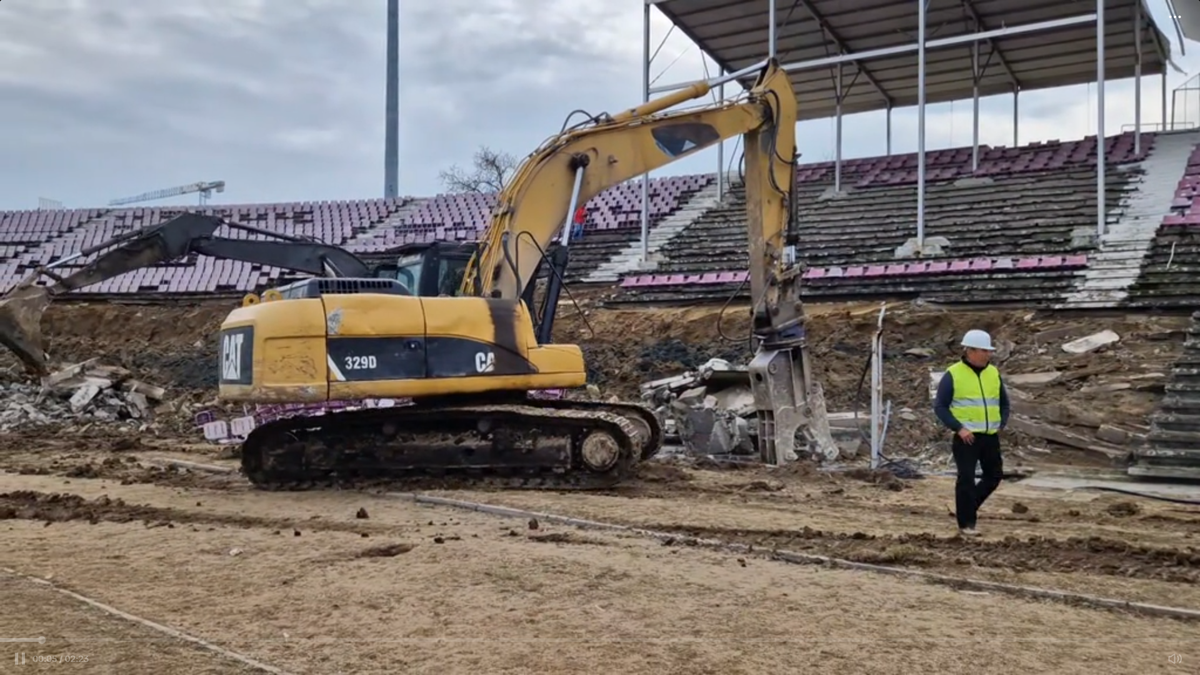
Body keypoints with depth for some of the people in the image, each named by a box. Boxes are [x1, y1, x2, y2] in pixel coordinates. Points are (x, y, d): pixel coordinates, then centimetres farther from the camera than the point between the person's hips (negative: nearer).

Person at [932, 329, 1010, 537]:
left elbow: (1004, 402, 20)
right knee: (966, 478, -4)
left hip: (990, 436, 6)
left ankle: (966, 508, 30)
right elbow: (940, 406, -8)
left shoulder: (993, 373, 8)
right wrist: (958, 428, -16)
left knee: (994, 475, 12)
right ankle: (966, 523, 6)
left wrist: (1002, 423, 4)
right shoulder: (953, 375, -8)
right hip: (966, 437, -6)